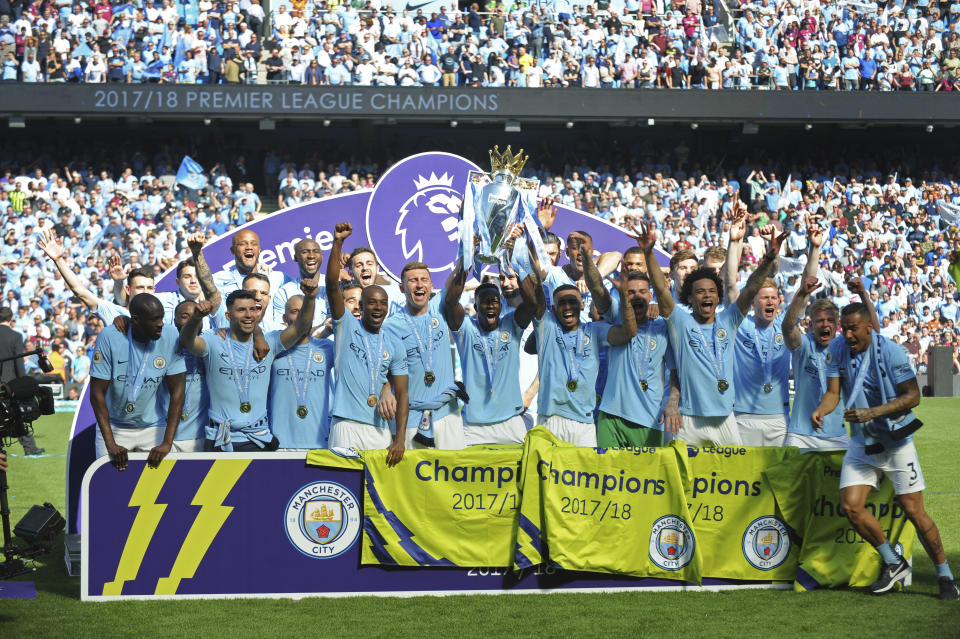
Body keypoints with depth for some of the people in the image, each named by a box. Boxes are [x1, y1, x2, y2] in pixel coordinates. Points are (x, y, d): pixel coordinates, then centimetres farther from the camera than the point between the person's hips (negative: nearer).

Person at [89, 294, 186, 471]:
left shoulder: (171, 336, -12)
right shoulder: (109, 337, -17)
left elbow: (177, 391, -9)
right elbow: (97, 392, -14)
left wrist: (167, 443, -17)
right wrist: (111, 444, -22)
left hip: (154, 427, 1)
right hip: (114, 427, -1)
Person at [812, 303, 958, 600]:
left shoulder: (890, 351, -15)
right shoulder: (837, 352, -1)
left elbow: (913, 396, -15)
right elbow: (833, 392, -1)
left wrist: (872, 413, -25)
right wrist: (820, 410, -24)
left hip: (896, 441, -5)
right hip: (862, 443, 5)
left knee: (914, 511, -5)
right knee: (850, 506, -8)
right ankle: (893, 563, 13)